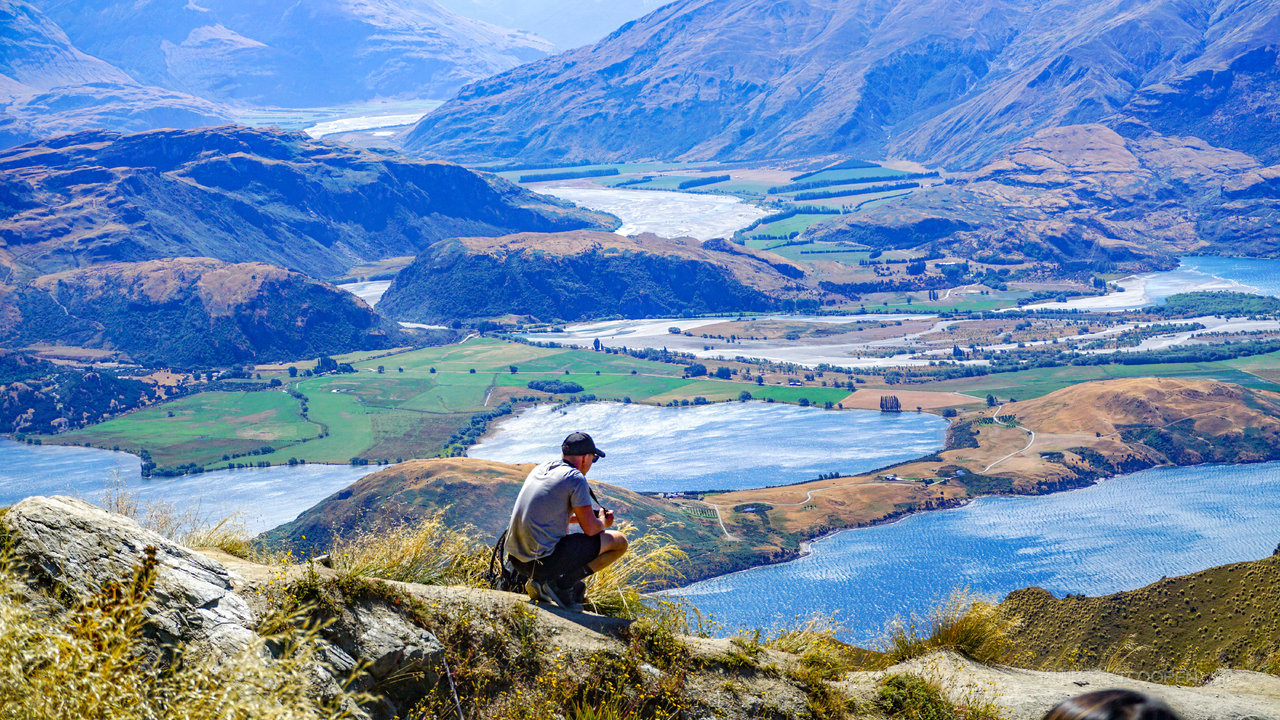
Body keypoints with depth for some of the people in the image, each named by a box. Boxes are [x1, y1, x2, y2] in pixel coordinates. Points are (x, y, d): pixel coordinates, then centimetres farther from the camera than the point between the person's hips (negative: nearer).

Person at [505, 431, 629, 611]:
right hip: (544, 561, -8)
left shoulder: (540, 469, 15)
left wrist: (578, 517, 32)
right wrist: (603, 522, 14)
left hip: (516, 560, 8)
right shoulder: (576, 478, -9)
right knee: (619, 542, 1)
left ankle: (540, 582, 16)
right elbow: (590, 529, -8)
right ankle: (562, 583, -5)